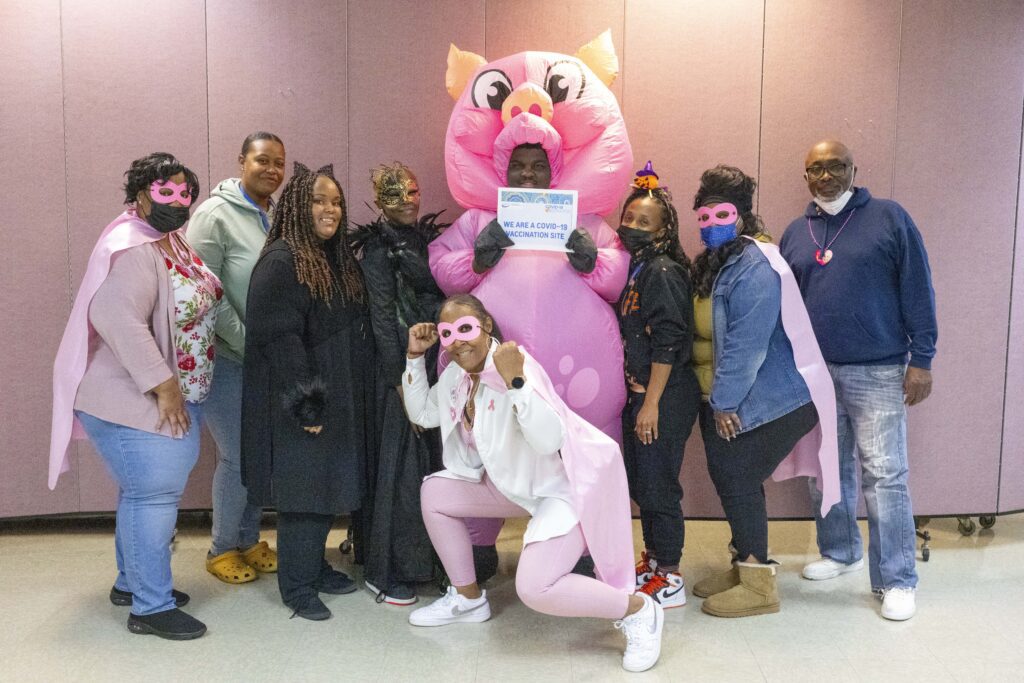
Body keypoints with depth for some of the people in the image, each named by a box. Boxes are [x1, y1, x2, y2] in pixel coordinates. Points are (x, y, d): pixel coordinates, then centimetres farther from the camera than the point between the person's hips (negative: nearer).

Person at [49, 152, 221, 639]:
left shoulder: (172, 240, 11)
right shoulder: (133, 249, -20)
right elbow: (118, 319, -32)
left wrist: (176, 388, 16)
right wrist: (163, 386, -28)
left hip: (171, 396, 10)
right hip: (136, 400, -10)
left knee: (144, 491, 19)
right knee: (155, 494, -3)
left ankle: (132, 581, 35)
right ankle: (151, 607, 11)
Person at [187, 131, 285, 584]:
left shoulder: (279, 215, 6)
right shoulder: (215, 214, -11)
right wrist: (246, 341, -15)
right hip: (228, 357, -5)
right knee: (237, 456, 2)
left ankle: (249, 540, 31)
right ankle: (222, 549, 23)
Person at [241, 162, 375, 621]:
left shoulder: (340, 259, 11)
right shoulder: (280, 261, -15)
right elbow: (278, 338, -21)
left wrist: (351, 399, 11)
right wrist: (305, 404, -22)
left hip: (340, 399, 8)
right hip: (299, 404, -8)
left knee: (329, 484, 15)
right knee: (302, 488, 1)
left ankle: (315, 566, 32)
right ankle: (296, 586, 16)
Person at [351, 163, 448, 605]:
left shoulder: (432, 238, 13)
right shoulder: (379, 250, -6)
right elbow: (383, 320, -11)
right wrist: (402, 385, -15)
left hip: (441, 365, 6)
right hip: (403, 372, -6)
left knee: (439, 461, 9)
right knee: (400, 467, -1)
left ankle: (434, 557, 25)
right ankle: (385, 572, 12)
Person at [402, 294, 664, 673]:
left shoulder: (516, 365, -24)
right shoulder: (457, 373, 0)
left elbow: (548, 441, -34)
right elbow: (422, 414, 12)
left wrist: (515, 380, -41)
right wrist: (415, 356, 2)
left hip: (566, 484, -9)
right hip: (517, 481, 9)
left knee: (534, 588, -23)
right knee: (434, 493, 7)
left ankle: (638, 610, 0)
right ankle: (468, 597, 23)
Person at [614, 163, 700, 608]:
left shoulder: (663, 272, -14)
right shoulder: (635, 269, 13)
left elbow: (667, 344, -19)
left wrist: (652, 403, -20)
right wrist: (635, 398, 12)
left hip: (664, 397, -9)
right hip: (637, 391, 9)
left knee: (658, 485, -1)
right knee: (640, 482, 17)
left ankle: (669, 580, 12)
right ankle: (653, 560, 33)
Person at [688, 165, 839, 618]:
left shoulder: (756, 269, -20)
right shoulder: (720, 262, 12)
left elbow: (746, 345, -24)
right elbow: (717, 337, 14)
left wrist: (723, 401, -17)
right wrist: (719, 400, 8)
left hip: (774, 400, -10)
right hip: (737, 397, 10)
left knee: (736, 478, -6)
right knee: (729, 475, 13)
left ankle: (757, 585, 8)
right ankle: (744, 567, 29)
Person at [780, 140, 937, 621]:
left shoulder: (889, 217, -1)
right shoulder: (796, 232, 11)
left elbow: (917, 292, -4)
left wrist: (921, 360, -8)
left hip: (877, 372, -4)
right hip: (814, 373, 4)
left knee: (884, 475, -3)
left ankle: (896, 580, 7)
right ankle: (839, 552, 30)